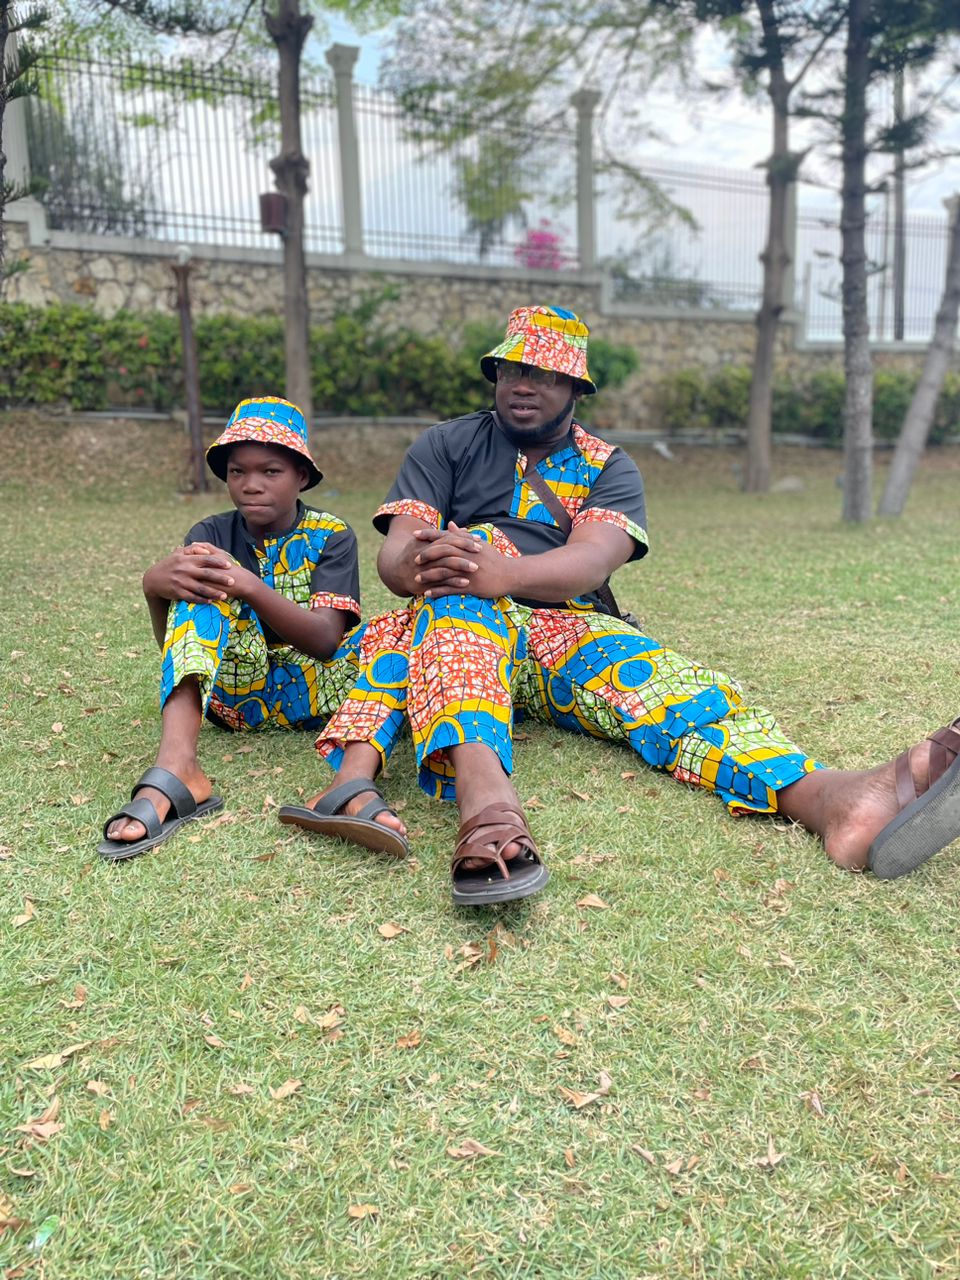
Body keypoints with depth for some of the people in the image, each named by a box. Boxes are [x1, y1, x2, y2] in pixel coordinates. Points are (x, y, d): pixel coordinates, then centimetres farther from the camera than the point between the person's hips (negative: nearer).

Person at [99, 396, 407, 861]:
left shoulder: (331, 537, -2)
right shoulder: (211, 536, 3)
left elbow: (326, 638, -17)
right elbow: (173, 639, -7)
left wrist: (251, 588, -32)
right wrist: (155, 585, -30)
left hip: (314, 691, 0)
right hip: (235, 694, 1)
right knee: (198, 592, -21)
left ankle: (356, 783, -52)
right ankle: (174, 771, -41)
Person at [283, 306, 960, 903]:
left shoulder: (609, 468, 13)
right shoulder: (446, 445, 14)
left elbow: (590, 562, -9)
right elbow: (395, 552, -1)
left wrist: (504, 572, -31)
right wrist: (419, 562, -28)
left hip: (573, 632, 1)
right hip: (466, 629, -1)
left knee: (675, 684, -28)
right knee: (458, 592, -34)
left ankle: (831, 799, -55)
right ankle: (486, 801, -61)